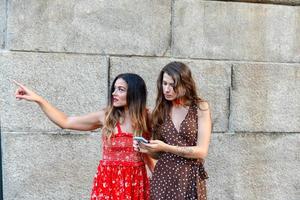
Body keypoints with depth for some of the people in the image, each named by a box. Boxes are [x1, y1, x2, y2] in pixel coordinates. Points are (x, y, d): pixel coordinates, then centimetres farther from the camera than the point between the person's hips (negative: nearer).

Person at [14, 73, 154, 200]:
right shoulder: (106, 116, -3)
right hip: (109, 180, -1)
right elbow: (65, 122, 0)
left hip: (136, 181, 1)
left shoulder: (144, 118, -1)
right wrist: (38, 99, -6)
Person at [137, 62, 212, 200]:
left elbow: (202, 151, -11)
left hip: (190, 178, -3)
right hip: (162, 177, 3)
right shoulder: (160, 110, 5)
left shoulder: (200, 108, -4)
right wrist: (148, 150, -10)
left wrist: (166, 147, -18)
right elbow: (159, 154, 11)